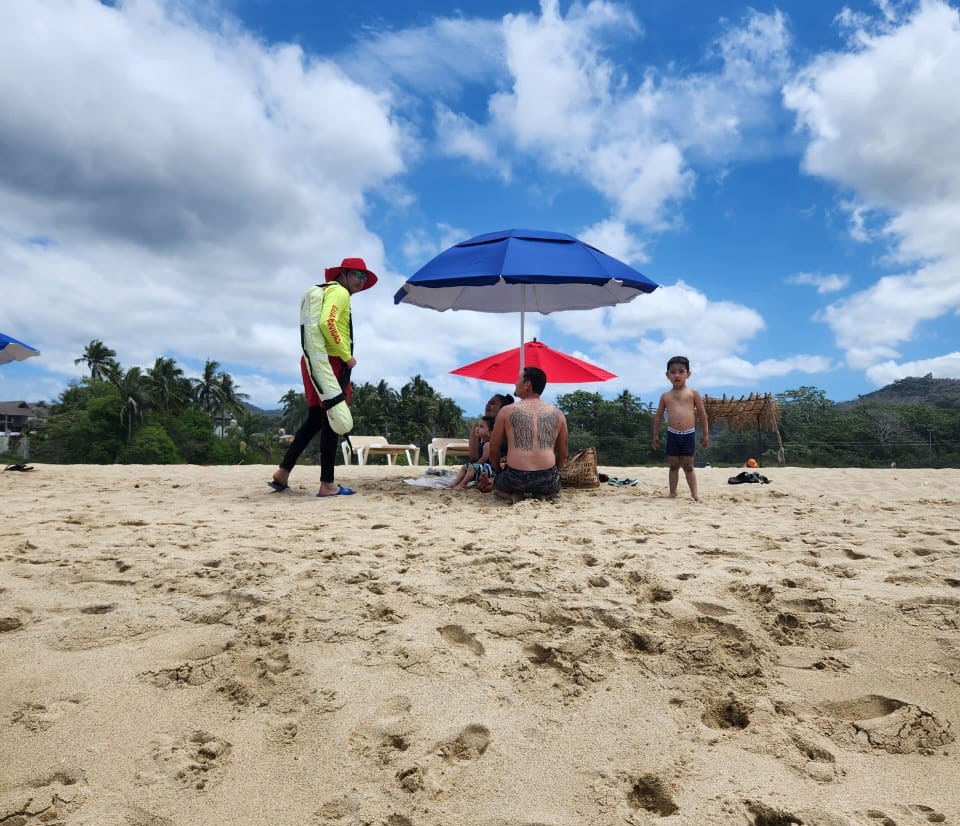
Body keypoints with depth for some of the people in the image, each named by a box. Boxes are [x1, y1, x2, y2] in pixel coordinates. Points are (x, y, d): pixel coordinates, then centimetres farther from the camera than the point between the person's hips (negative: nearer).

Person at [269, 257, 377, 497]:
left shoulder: (324, 293, 26)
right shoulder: (339, 292, -4)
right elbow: (327, 323, -22)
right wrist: (347, 356, -15)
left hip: (314, 362, 10)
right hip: (330, 362, -10)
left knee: (315, 420, 14)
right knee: (331, 422, -7)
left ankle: (282, 473, 15)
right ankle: (327, 484, -4)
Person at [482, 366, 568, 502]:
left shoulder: (507, 411, 2)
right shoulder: (558, 414, 8)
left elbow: (493, 450, 8)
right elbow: (563, 455, 14)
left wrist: (499, 471, 26)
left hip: (515, 480, -1)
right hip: (548, 481, 1)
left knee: (496, 480, 32)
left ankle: (514, 493, 2)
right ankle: (540, 493, 4)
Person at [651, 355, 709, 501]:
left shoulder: (693, 393, 1)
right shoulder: (665, 396, 6)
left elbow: (702, 414, 4)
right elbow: (659, 416, 12)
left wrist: (705, 434, 4)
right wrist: (655, 435, 10)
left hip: (689, 434, -2)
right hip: (672, 434, 2)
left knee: (688, 466, 3)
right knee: (673, 465, 8)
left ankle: (695, 493, 12)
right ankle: (672, 493, 15)